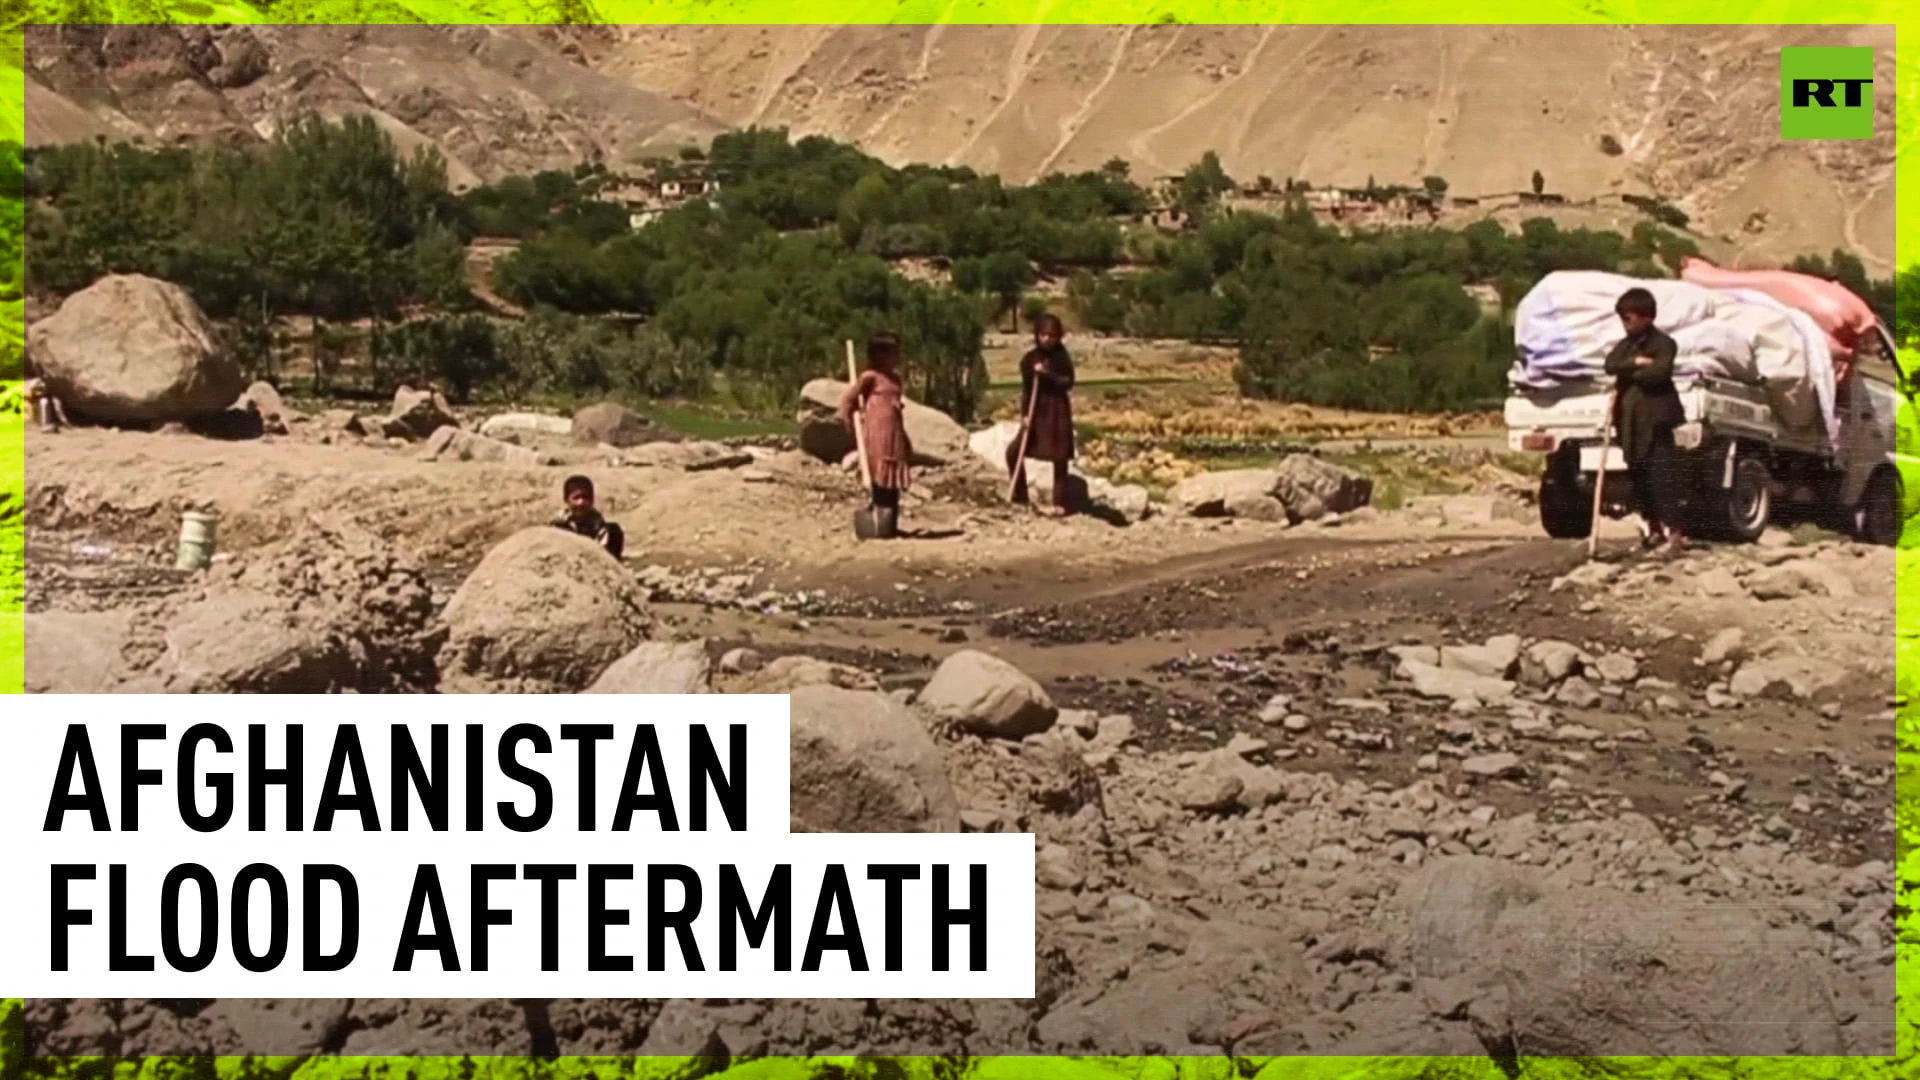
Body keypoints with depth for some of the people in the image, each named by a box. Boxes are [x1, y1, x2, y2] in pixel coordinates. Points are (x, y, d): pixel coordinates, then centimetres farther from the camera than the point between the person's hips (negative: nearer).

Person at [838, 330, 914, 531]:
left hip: (895, 434, 7)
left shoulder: (895, 378, 14)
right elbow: (848, 399, -5)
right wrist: (850, 424, -7)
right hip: (877, 435, -7)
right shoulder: (871, 377, -8)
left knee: (895, 482, 8)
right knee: (880, 480, -7)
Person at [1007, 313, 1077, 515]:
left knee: (1059, 457, 0)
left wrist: (1048, 374, -24)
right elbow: (1026, 389, 1)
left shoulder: (1062, 358, -4)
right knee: (1013, 451, -4)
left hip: (1058, 410, -3)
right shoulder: (1030, 359, 0)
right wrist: (1025, 414, -8)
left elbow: (1068, 383, -13)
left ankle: (1060, 501, 13)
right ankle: (1020, 496, 10)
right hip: (1036, 410, 3)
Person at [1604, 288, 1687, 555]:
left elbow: (1659, 372, -19)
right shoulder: (1626, 345, 18)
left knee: (1661, 476, -11)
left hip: (1656, 418, -7)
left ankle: (1675, 531, -9)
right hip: (1630, 420, 7)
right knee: (1637, 478, 9)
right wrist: (1635, 362, -14)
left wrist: (1628, 373, -6)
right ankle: (1653, 529, 19)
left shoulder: (1663, 343, -4)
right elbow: (1610, 364, 0)